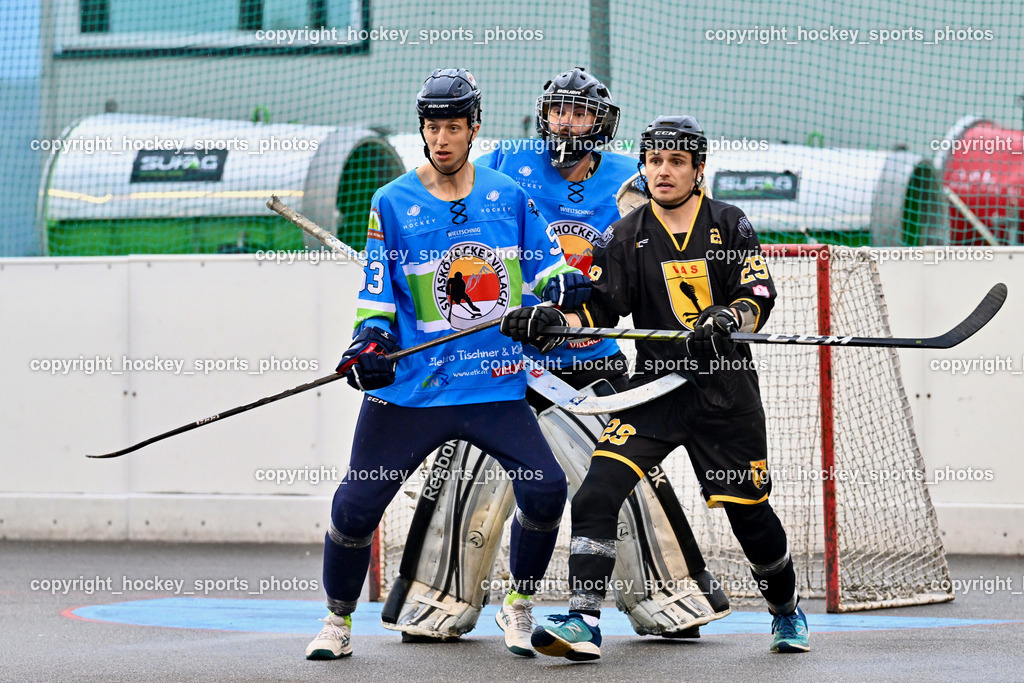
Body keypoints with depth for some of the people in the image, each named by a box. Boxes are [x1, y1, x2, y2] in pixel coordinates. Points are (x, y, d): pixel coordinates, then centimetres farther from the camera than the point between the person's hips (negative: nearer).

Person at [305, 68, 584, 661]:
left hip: (497, 388, 1)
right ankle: (338, 621, 18)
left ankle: (519, 607, 9)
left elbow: (546, 262, 12)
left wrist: (562, 284, -10)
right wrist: (370, 341, -14)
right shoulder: (393, 203, 1)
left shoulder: (509, 196, 6)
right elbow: (379, 294, 3)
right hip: (409, 388, -1)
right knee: (357, 506, -5)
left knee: (546, 489, -13)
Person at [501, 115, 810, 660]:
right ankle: (583, 622, -19)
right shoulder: (628, 236, 4)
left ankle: (786, 611, 34)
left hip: (725, 391, -1)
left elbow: (758, 298, -7)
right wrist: (550, 322, -20)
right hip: (656, 385, 1)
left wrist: (729, 320, -29)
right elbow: (600, 308, -1)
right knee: (598, 490, -18)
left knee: (749, 510, 6)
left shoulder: (729, 225, 0)